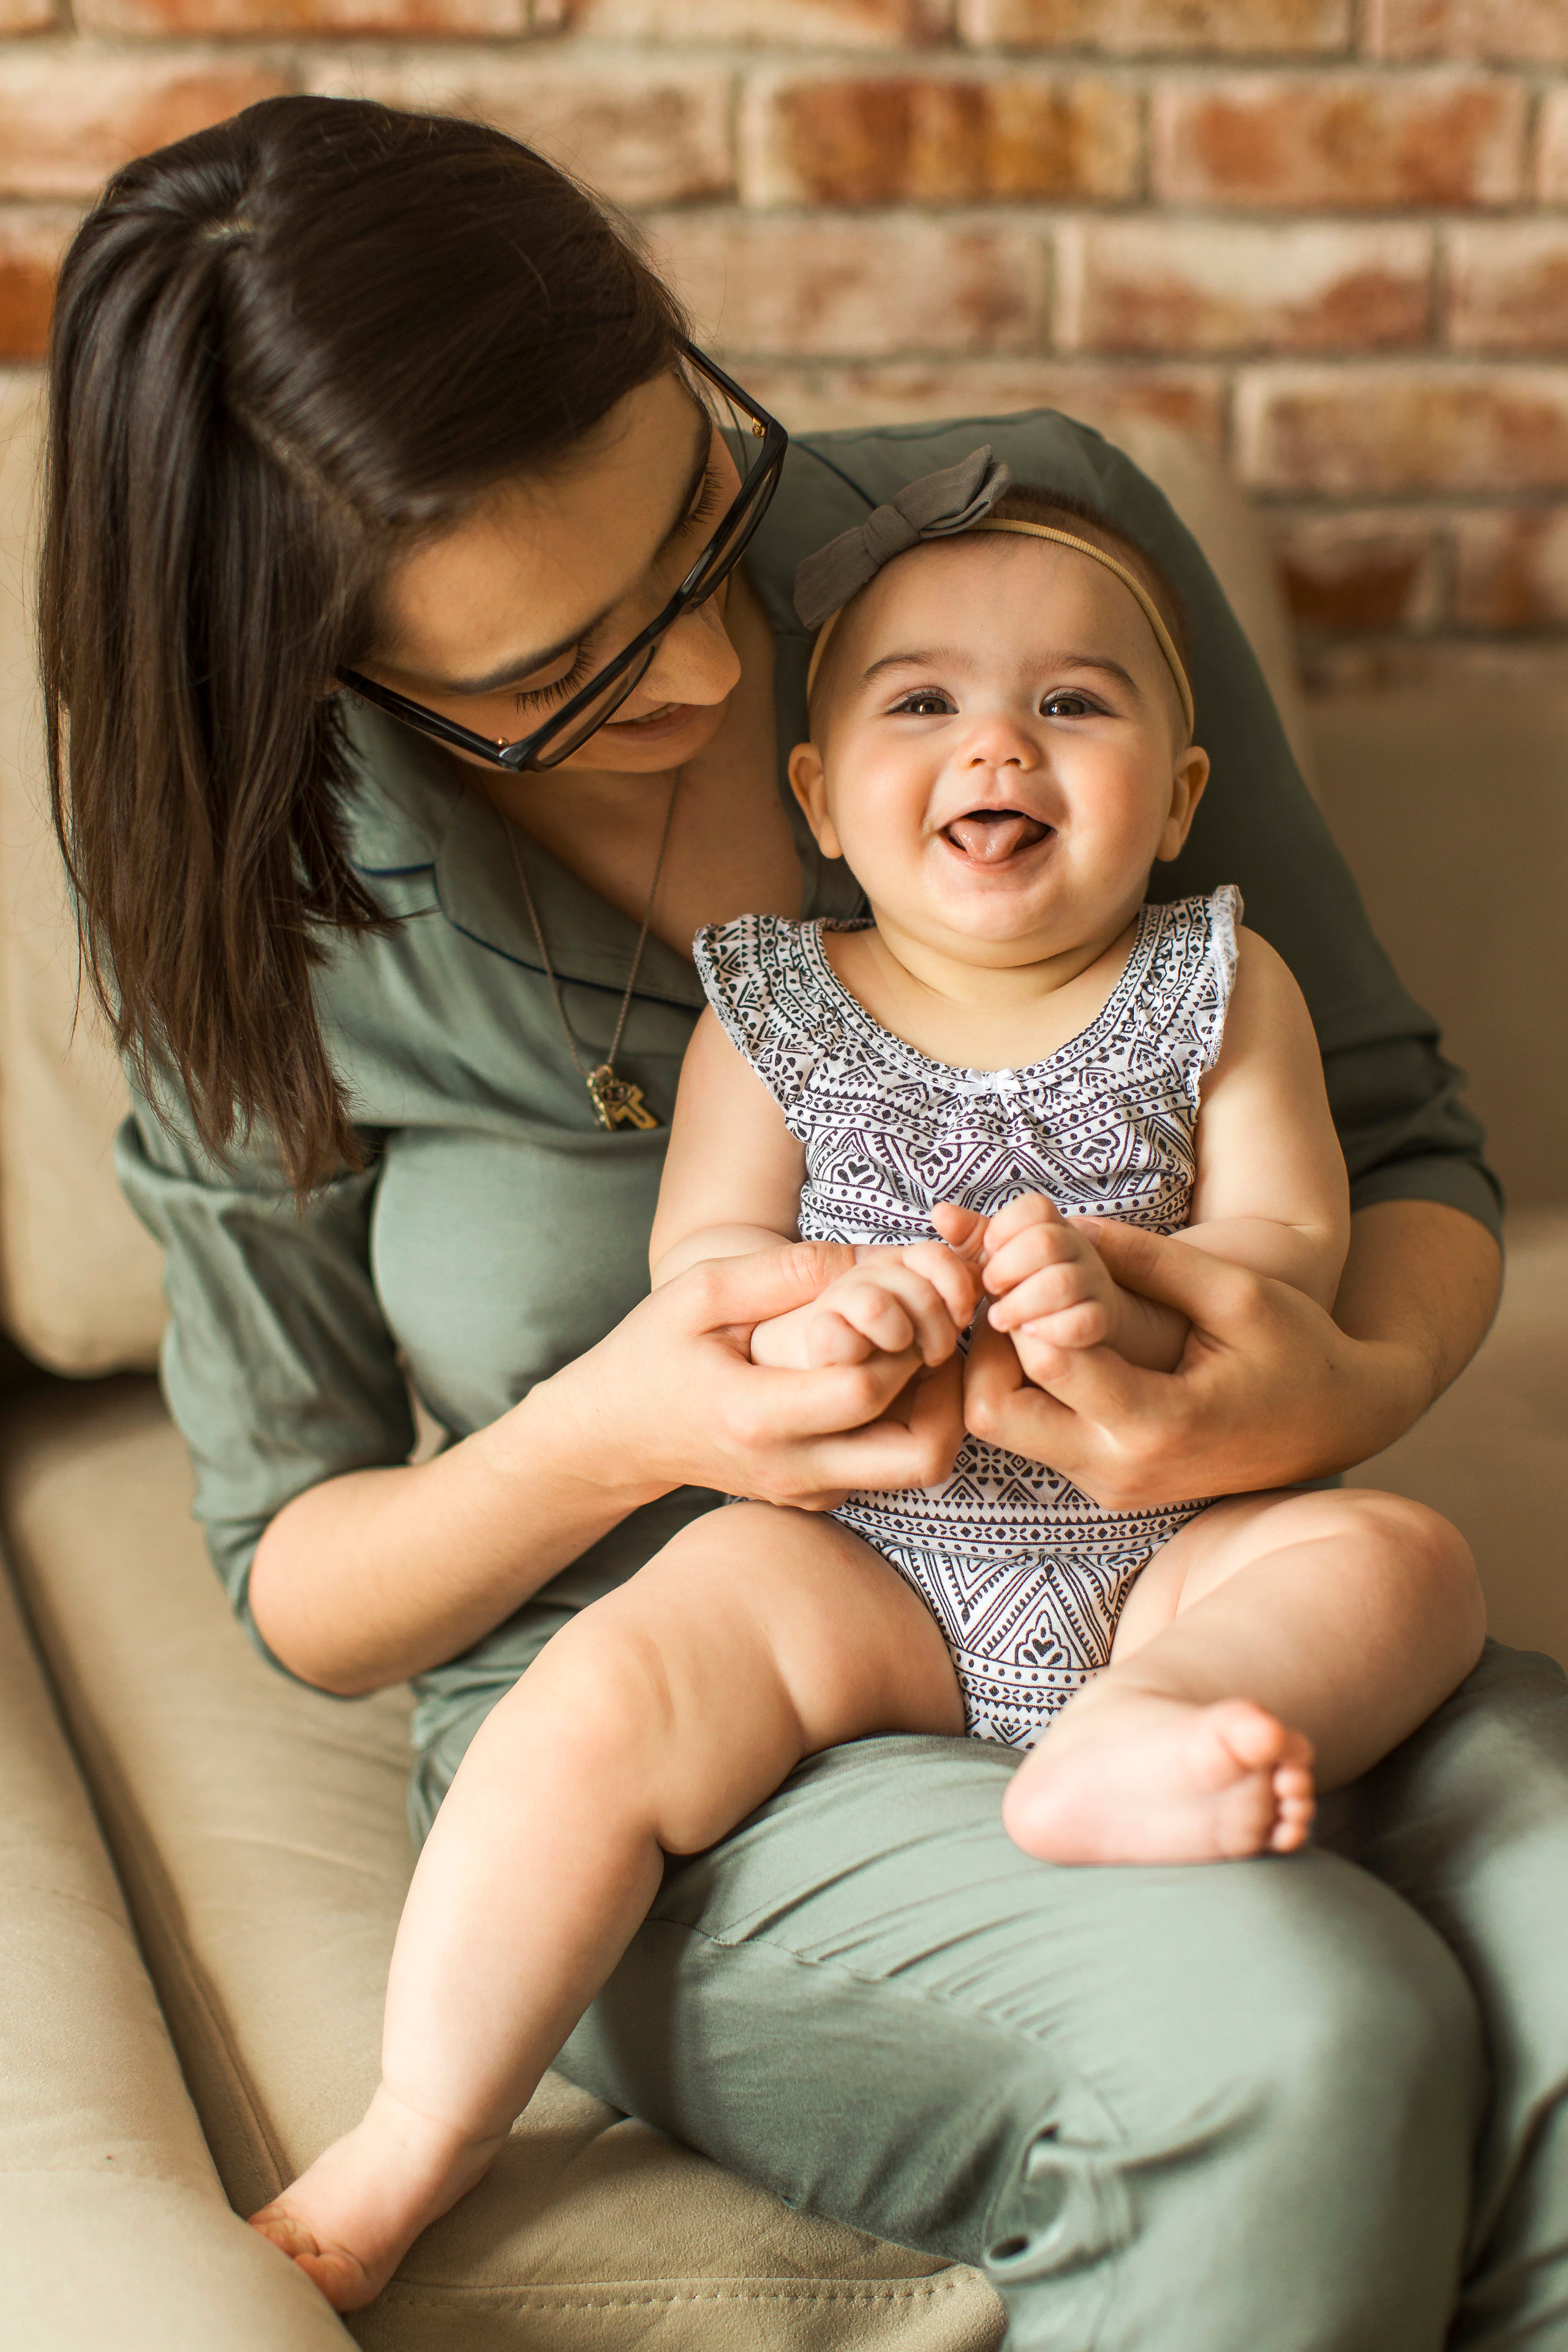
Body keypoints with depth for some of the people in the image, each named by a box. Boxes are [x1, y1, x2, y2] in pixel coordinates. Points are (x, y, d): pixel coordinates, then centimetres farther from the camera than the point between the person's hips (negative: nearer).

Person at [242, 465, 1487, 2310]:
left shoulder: (1218, 990, 5)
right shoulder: (773, 1013, 5)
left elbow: (1293, 1240, -5)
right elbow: (696, 1255, -3)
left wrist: (1125, 1296, -28)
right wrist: (810, 1311, -28)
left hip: (1171, 1550, 2)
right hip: (855, 1554, -1)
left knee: (1401, 1560, -22)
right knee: (618, 1688, -24)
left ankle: (1111, 1746, -45)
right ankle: (407, 2147, -16)